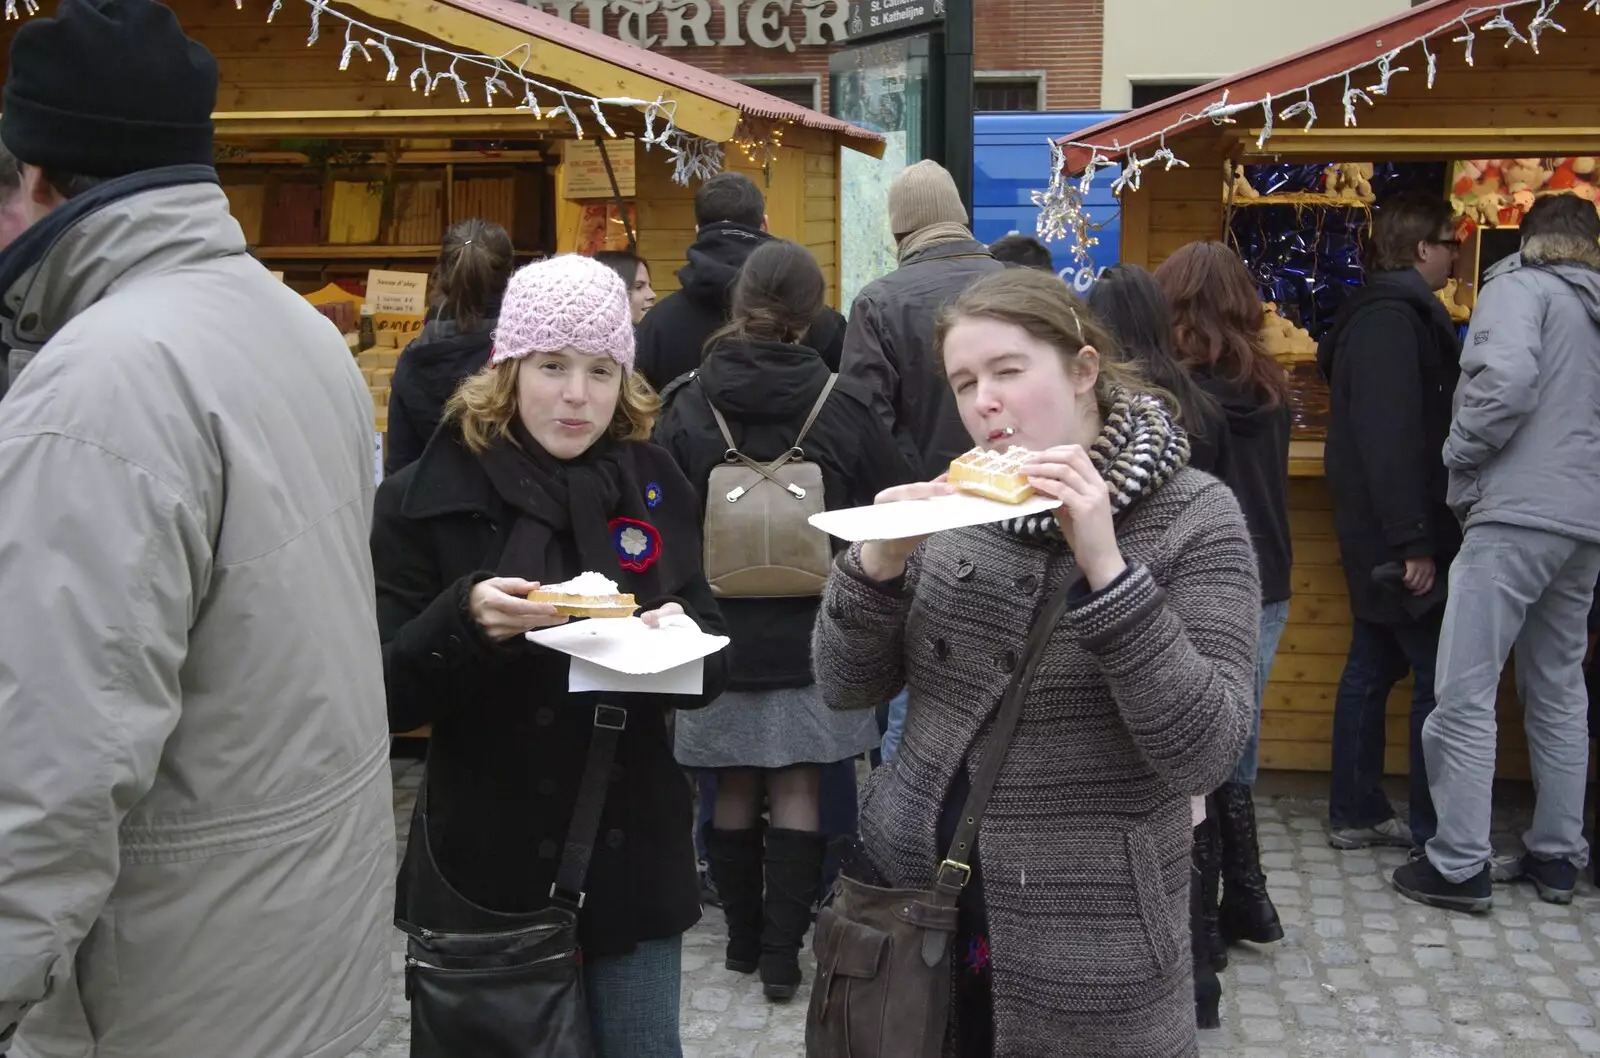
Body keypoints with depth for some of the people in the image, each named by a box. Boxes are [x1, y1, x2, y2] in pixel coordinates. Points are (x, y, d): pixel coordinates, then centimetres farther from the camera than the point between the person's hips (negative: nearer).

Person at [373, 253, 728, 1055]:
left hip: (633, 858, 3)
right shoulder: (427, 497, -7)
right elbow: (383, 695, -9)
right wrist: (465, 621, -27)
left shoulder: (653, 484, 3)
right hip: (489, 868, -2)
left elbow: (712, 666, 5)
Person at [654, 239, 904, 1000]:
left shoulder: (686, 408, -6)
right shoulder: (842, 407, -7)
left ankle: (743, 937, 25)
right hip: (812, 632, -1)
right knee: (798, 792, 5)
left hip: (719, 629, 1)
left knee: (734, 790, 12)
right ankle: (782, 952, 7)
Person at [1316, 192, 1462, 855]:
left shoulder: (1380, 311, 16)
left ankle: (1356, 813, 21)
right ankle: (1436, 839, 1)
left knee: (1374, 666, 13)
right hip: (1400, 533, -10)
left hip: (1374, 531, 10)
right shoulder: (1395, 317, -16)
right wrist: (1414, 541, -25)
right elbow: (1393, 435, -24)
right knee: (1441, 678, -5)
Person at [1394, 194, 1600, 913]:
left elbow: (1506, 379, -19)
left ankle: (1459, 866, -1)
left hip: (1517, 514, -8)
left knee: (1465, 694, -4)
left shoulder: (1520, 286, -2)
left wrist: (1459, 455, -6)